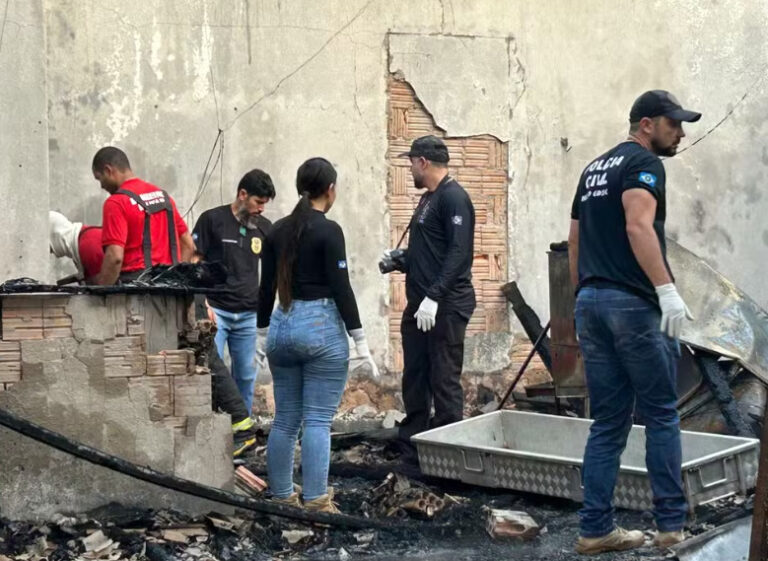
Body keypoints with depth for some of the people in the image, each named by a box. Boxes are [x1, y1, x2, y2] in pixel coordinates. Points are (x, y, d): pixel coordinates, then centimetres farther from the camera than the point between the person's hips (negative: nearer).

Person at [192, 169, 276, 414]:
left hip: (248, 314, 5)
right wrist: (203, 303, -11)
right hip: (216, 310, -4)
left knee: (246, 375, 9)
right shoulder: (212, 219, -4)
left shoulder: (264, 227, 9)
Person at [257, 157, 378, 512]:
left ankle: (280, 498, 16)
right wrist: (360, 340, -9)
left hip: (282, 326, 6)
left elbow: (266, 287, 9)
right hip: (322, 327, -6)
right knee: (317, 421, -4)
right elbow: (341, 289, -14)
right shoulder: (329, 231, -11)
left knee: (285, 419, 11)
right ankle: (315, 503, -3)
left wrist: (262, 333, 17)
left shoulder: (278, 230, 7)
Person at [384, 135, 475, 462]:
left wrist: (434, 296, -25)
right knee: (414, 378, 10)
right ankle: (411, 448, 17)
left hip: (446, 306, -9)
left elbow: (459, 252, -20)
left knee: (444, 381, -5)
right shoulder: (428, 199, 18)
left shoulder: (453, 198, -11)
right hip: (419, 304, 9)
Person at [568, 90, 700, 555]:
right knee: (662, 417, 2)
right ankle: (672, 525, 6)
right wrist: (667, 288, -27)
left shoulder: (594, 169, 22)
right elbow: (638, 227, -22)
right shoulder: (644, 163, -5)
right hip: (634, 304, -8)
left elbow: (575, 242, 22)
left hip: (590, 303, 8)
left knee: (609, 423, 10)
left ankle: (597, 529, 9)